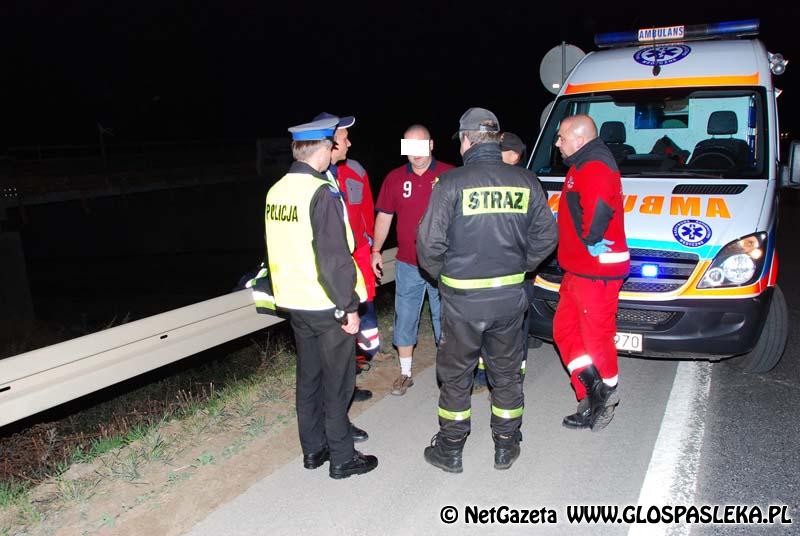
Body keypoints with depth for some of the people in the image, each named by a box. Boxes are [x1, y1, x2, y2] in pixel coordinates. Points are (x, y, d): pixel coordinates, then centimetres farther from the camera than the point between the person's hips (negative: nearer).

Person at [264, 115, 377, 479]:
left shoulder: (275, 191, 6)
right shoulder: (321, 193, -19)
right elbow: (334, 258, -22)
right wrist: (349, 307, -15)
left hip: (294, 300, 8)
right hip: (327, 305, -7)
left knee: (308, 377, 18)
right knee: (337, 382, 6)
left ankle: (313, 449, 31)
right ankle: (342, 459, 18)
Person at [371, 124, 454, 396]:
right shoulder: (395, 178, 3)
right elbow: (384, 215, 9)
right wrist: (376, 250, 4)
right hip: (407, 264, 3)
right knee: (404, 319, 11)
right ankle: (405, 373, 26)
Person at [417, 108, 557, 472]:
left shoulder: (452, 183, -12)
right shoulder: (525, 182, 0)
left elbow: (430, 241, -14)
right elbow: (546, 236, 5)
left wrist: (441, 274, 4)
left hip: (462, 297, -3)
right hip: (510, 296, 4)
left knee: (455, 375, 12)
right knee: (506, 373, 18)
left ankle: (450, 450, 25)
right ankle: (506, 447, 31)